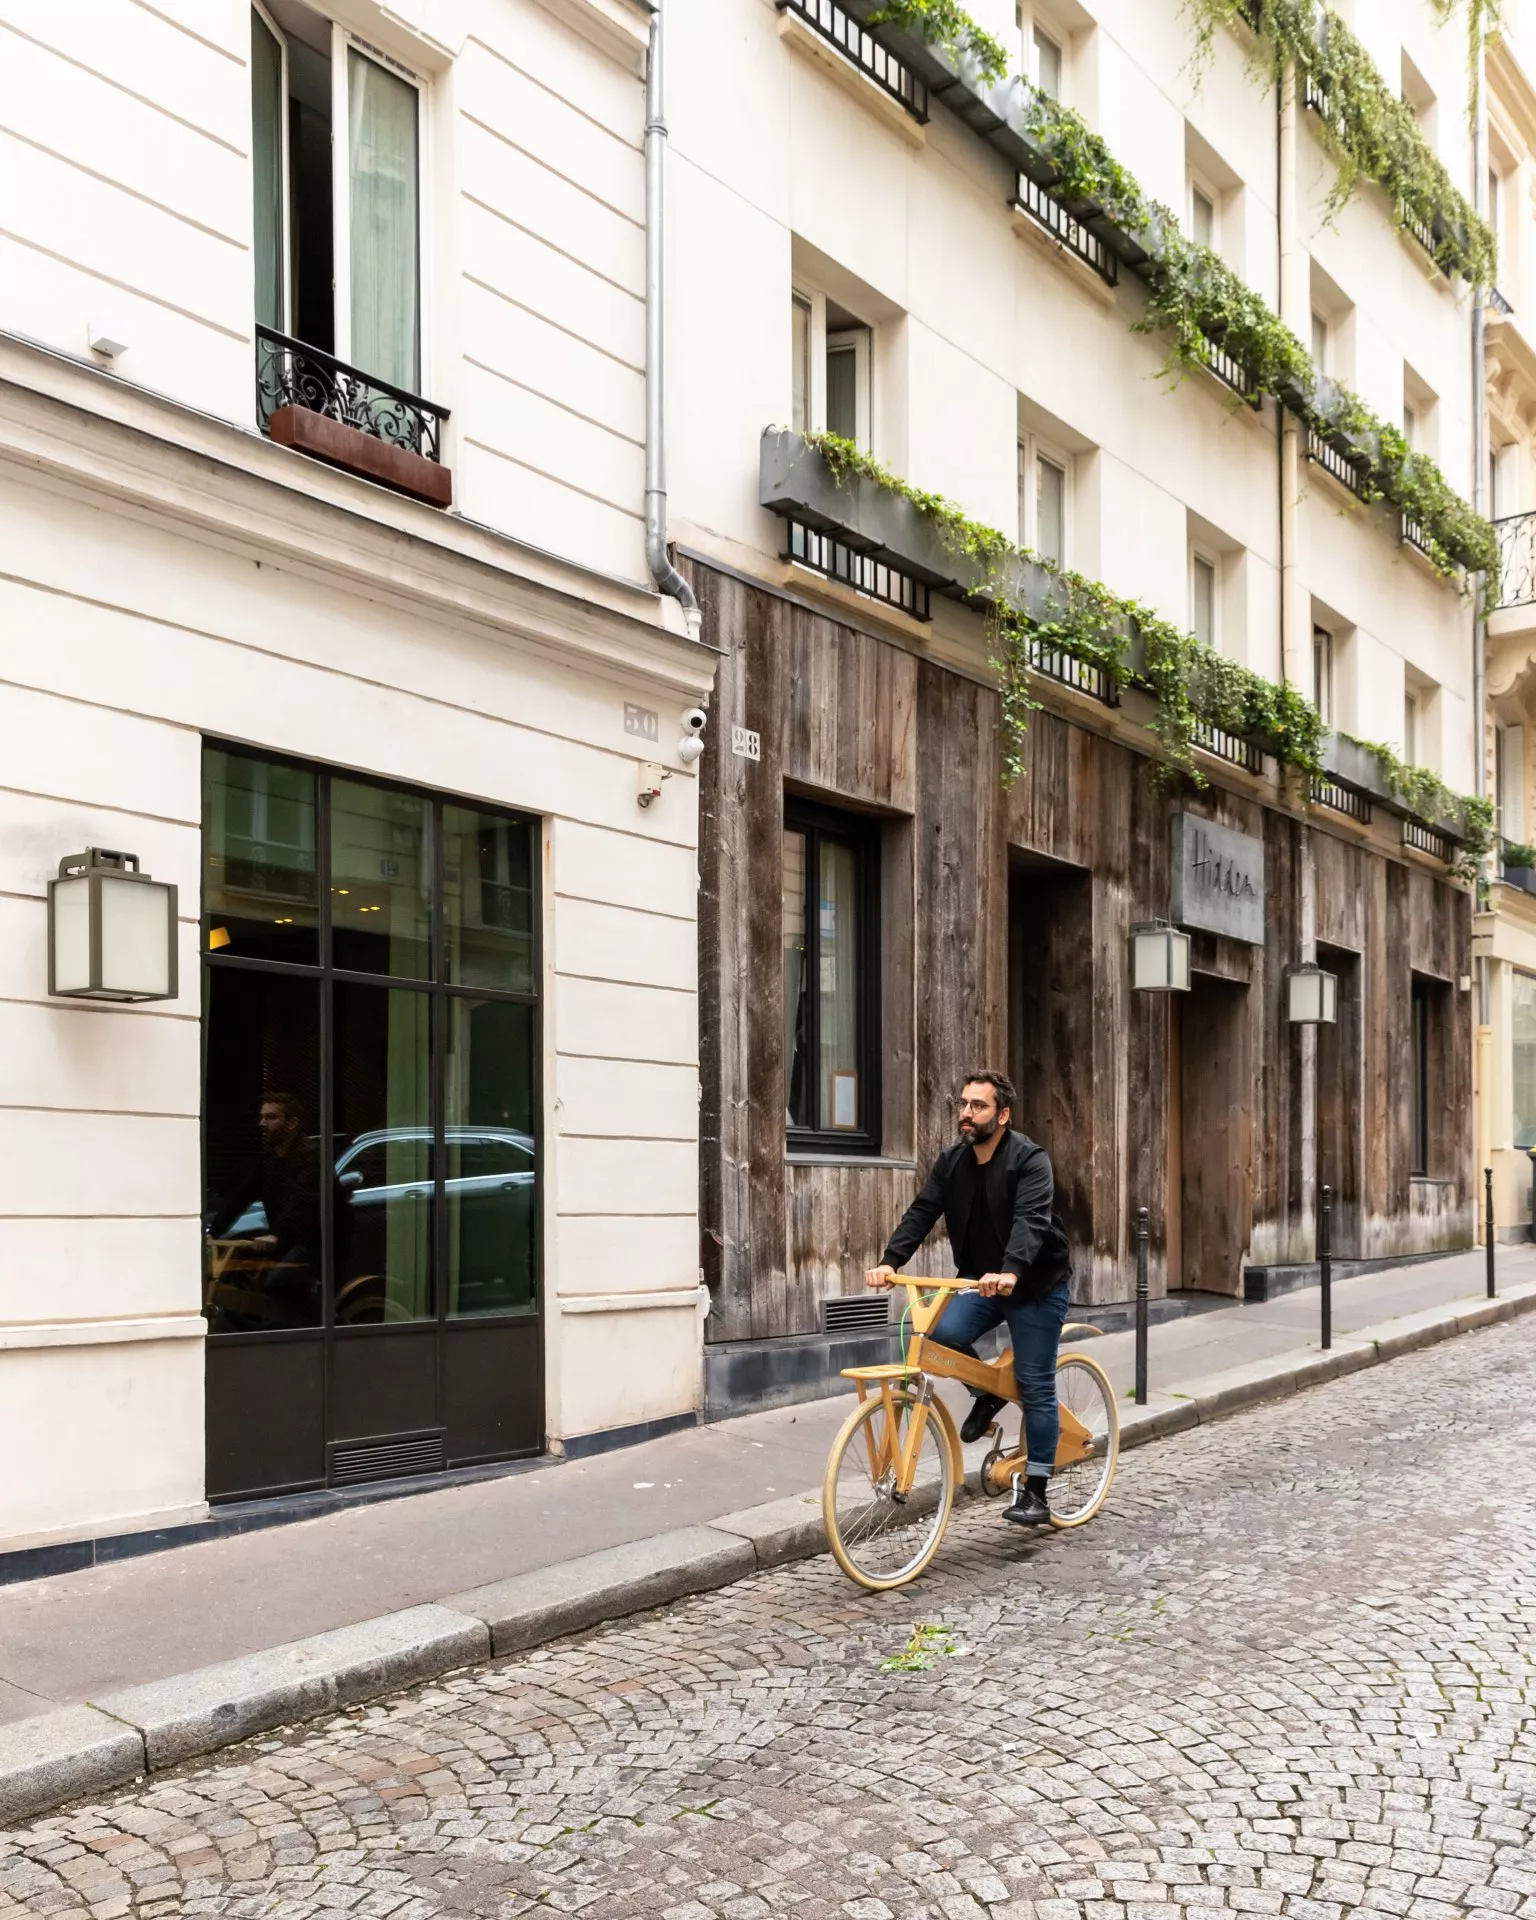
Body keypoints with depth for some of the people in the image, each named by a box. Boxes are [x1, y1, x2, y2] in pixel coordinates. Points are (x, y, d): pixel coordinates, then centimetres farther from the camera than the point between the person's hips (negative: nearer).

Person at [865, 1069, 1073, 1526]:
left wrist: (1009, 1271, -52)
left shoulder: (1030, 1159, -20)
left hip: (1037, 1284, -5)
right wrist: (889, 1262, -25)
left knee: (1035, 1387, -3)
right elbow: (921, 1213, -9)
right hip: (981, 1282, 5)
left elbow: (1031, 1220, -34)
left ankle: (1035, 1492, 10)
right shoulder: (951, 1161, -1)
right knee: (942, 1333, -22)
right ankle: (989, 1392, 8)